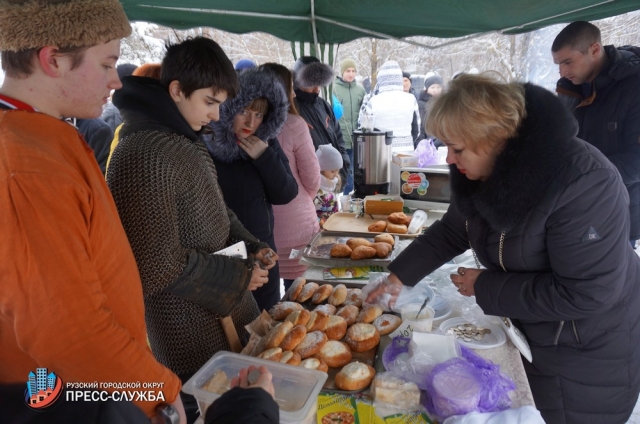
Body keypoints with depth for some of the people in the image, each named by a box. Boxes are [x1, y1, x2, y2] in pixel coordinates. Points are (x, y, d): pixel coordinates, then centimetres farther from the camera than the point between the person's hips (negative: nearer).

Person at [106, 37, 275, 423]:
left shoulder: (186, 140, 6)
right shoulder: (143, 155, -26)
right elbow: (157, 266, -26)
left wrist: (251, 247, -1)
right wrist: (237, 276, -17)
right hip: (190, 323, -9)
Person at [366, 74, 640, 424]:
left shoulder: (583, 183, -33)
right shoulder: (485, 171, -9)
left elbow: (587, 293, -31)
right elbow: (452, 231, 4)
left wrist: (485, 287, -23)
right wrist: (399, 275, -3)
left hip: (589, 354, -6)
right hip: (525, 331, 7)